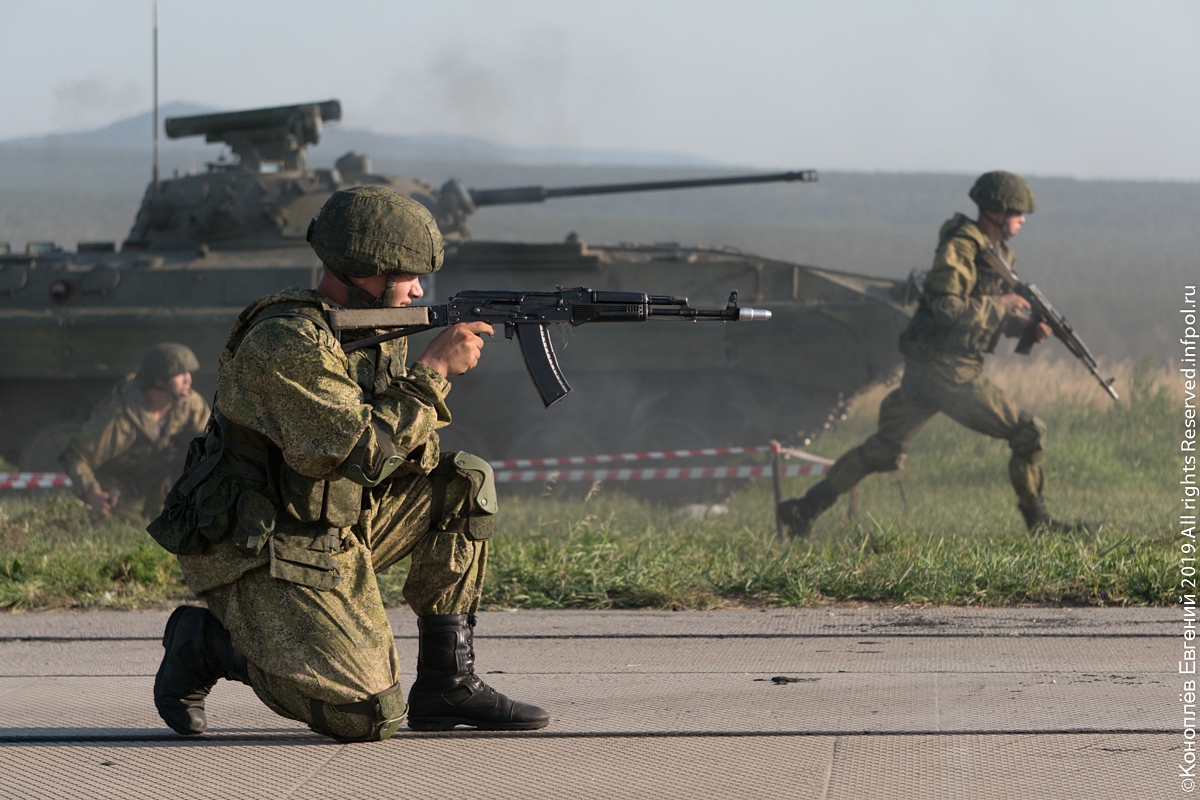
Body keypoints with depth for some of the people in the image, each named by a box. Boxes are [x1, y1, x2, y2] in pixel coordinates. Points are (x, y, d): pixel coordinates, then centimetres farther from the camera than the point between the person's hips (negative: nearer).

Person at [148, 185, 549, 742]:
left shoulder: (376, 332, 7)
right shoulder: (286, 345, -22)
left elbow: (405, 453, 11)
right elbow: (364, 452, -27)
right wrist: (434, 370, -19)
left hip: (334, 535, 9)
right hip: (259, 560, -9)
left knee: (465, 483, 2)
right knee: (367, 716, -19)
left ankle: (447, 682, 5)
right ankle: (207, 643, 1)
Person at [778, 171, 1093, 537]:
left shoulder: (997, 253, 16)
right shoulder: (960, 248, -14)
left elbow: (988, 312, 23)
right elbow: (946, 307, -24)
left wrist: (1027, 326, 4)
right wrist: (999, 305, -16)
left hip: (925, 369, 10)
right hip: (947, 370, -10)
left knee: (883, 450, 11)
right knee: (1028, 432, -2)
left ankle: (807, 508, 10)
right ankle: (1037, 519, 8)